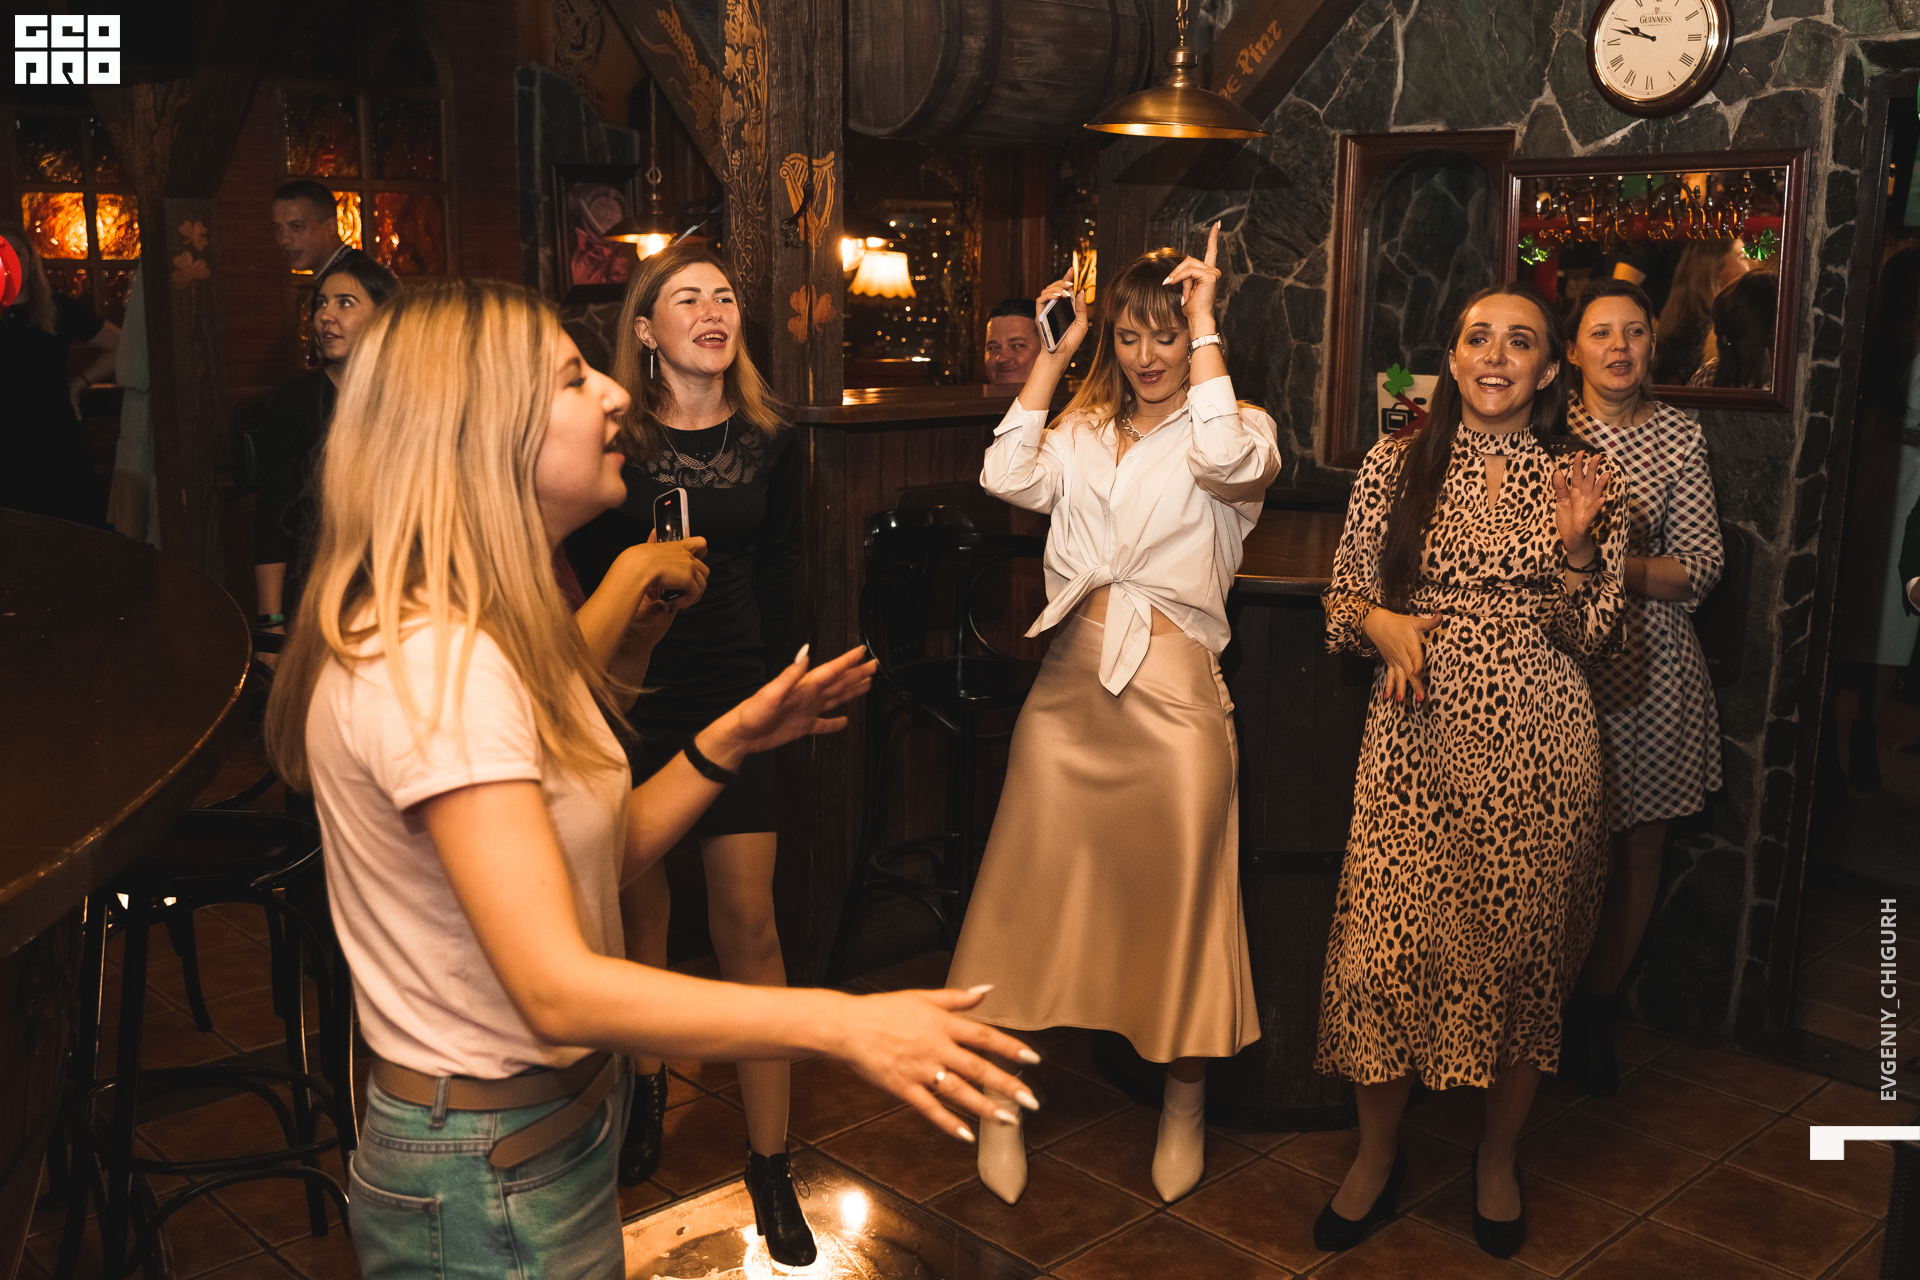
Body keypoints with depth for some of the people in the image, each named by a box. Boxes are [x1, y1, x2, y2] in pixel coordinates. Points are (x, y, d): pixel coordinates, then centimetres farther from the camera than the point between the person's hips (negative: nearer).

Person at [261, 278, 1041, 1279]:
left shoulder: (500, 637, 6)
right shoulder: (433, 664, -27)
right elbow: (558, 991, -31)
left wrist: (732, 739, -1)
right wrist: (843, 1022, -32)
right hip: (490, 1188, -9)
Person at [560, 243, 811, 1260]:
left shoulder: (769, 441, 3)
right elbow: (574, 571, 0)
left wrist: (769, 677, 9)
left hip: (733, 698, 1)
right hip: (627, 698, -1)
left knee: (748, 924, -1)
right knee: (638, 910, 12)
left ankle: (773, 1167, 7)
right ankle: (645, 1093, 37)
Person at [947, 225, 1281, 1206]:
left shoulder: (1239, 425, 4)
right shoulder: (1083, 429, 15)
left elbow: (1226, 463, -21)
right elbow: (1008, 479, -3)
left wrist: (1205, 328, -13)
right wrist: (1053, 353, 1)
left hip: (1173, 690, -3)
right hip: (1070, 681, 4)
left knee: (1178, 895, 7)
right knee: (1035, 886, 7)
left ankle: (1184, 1106, 28)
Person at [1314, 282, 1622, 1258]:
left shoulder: (1580, 479, 5)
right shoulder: (1395, 467, 4)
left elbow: (1588, 638, 3)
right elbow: (1342, 598, 8)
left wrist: (1573, 548, -13)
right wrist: (1381, 621, -13)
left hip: (1536, 746, 1)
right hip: (1417, 738, 0)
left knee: (1521, 948, 7)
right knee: (1385, 946, -2)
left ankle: (1499, 1158, 30)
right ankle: (1377, 1155, 21)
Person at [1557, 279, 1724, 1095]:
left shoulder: (1681, 438, 3)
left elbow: (1702, 568, -2)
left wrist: (1615, 565, -15)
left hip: (1651, 667, 2)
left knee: (1641, 845, 9)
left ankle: (1595, 1009, 28)